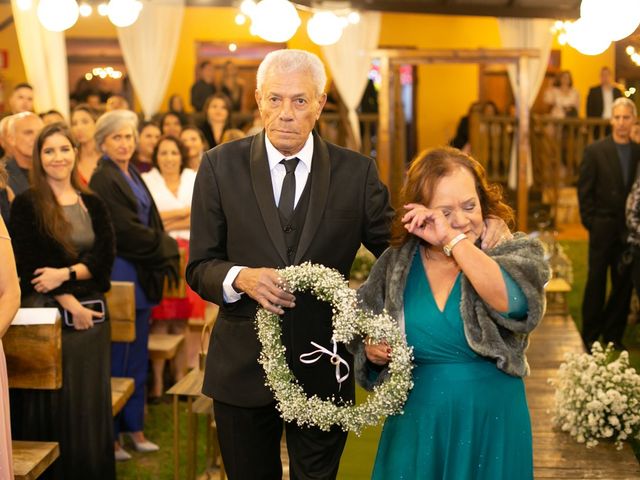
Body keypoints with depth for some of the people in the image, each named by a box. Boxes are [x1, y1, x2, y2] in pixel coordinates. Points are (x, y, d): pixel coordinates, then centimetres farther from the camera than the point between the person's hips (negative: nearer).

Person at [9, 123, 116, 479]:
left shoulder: (94, 205, 11)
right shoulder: (26, 205, -1)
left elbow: (105, 256, 1)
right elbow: (29, 265, -6)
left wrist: (66, 274, -15)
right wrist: (70, 305, -11)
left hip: (91, 311, 4)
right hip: (47, 312, -4)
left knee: (90, 402, 7)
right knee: (53, 403, 0)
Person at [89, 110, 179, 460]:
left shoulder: (133, 176, 14)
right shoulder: (103, 179, -13)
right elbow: (126, 230, -18)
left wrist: (163, 252, 0)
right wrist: (166, 248, -8)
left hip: (142, 276, 9)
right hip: (120, 273, -9)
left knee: (137, 357, 14)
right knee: (118, 359, -2)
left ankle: (134, 426, 23)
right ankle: (109, 434, 7)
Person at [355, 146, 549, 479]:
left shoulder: (514, 251, -5)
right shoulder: (396, 265, 1)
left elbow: (515, 301, -27)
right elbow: (365, 340, 13)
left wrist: (453, 239, -24)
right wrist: (372, 351, -10)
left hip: (492, 427, -2)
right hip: (416, 428, 2)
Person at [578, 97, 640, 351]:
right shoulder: (595, 151, -2)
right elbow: (584, 190, -2)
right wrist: (590, 222, -7)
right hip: (603, 228, -3)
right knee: (596, 283, 3)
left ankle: (613, 334, 19)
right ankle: (590, 336, 11)